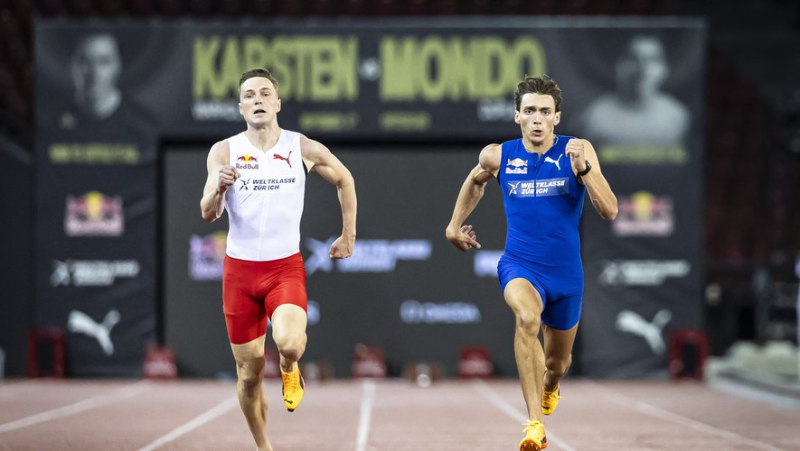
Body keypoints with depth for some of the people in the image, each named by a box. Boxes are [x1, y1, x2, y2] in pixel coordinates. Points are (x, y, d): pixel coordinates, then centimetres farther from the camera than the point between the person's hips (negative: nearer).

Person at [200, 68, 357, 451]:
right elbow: (208, 214, -9)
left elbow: (344, 180, 15)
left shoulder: (303, 149, -3)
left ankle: (290, 370, 11)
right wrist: (218, 189, -30)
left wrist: (348, 236, 15)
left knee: (288, 342, -27)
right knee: (250, 368, 4)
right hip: (239, 268, 1)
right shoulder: (224, 152, -4)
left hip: (285, 267, -1)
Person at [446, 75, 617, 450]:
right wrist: (454, 225, 22)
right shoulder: (498, 156, -4)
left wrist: (583, 167, -29)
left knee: (557, 362, 18)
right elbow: (475, 181, 21)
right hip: (519, 266, -1)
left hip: (565, 272, 1)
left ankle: (550, 388, 59)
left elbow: (610, 212, -17)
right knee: (527, 317, -36)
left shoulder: (578, 151, -10)